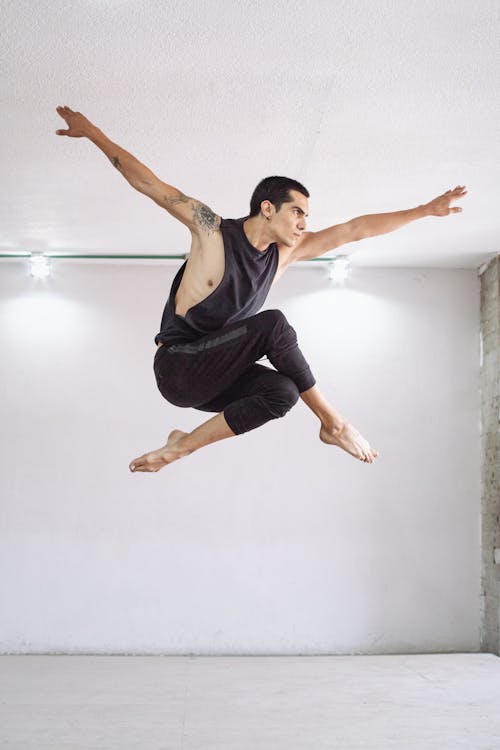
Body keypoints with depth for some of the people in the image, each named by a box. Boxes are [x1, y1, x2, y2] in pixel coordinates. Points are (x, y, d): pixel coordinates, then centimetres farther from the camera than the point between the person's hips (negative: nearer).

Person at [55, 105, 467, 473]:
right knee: (274, 324, -27)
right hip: (176, 367, -6)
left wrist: (426, 210, 6)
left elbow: (353, 230, 5)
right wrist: (93, 132, -9)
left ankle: (181, 446, -14)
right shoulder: (212, 230, -9)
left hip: (211, 378, 6)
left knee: (283, 392, -26)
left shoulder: (286, 253, 6)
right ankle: (333, 423, -16)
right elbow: (148, 183, -7)